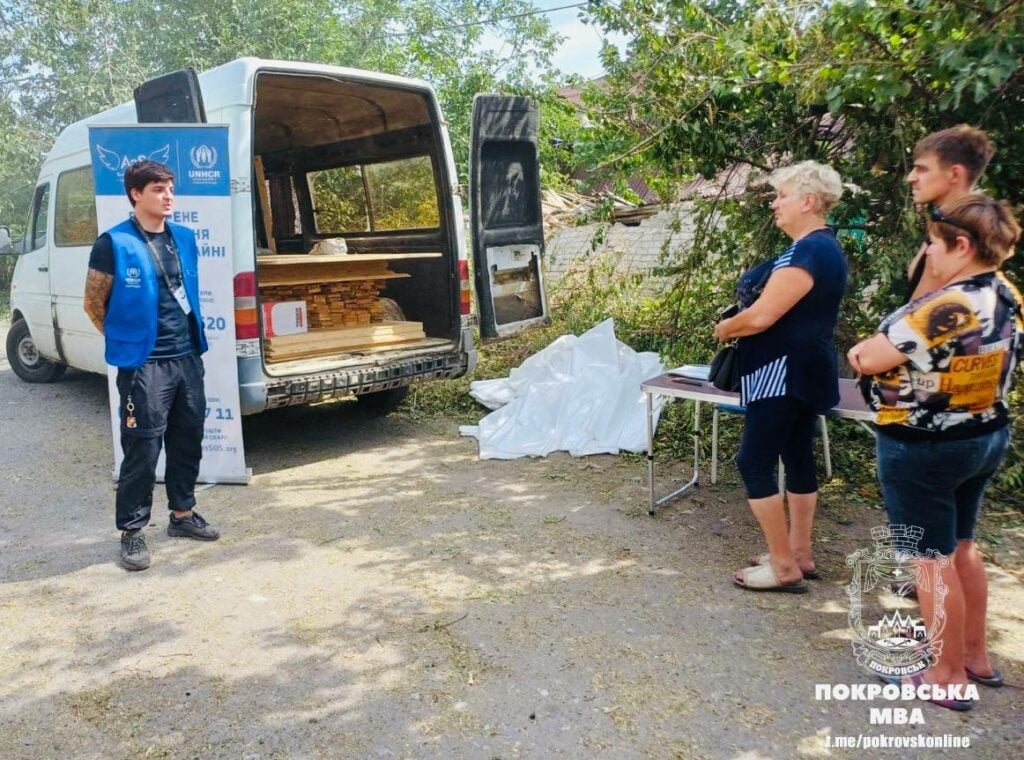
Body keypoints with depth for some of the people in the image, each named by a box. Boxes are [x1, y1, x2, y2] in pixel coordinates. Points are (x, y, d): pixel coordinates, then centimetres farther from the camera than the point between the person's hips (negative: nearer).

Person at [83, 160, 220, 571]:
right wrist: (127, 343, 5)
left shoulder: (185, 238, 9)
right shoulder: (114, 243, -9)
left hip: (187, 357, 6)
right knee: (143, 448, -1)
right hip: (143, 364, -6)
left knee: (188, 439, 14)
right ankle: (132, 531, 13)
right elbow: (93, 303, -2)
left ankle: (182, 513, 30)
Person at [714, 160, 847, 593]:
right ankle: (799, 554, 24)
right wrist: (736, 325, 6)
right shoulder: (823, 247, 14)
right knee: (797, 458, 14)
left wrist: (724, 328, -4)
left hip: (785, 372, -11)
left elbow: (761, 316, -24)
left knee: (754, 462, -5)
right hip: (803, 370, 11)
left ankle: (783, 567, 2)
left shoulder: (807, 251, -20)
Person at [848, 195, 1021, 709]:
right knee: (960, 546, 22)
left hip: (922, 449, -9)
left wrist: (864, 350, 2)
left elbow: (869, 360, -20)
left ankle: (949, 675, 17)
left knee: (931, 557, 4)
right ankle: (976, 656, 35)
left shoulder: (948, 307, -27)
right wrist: (887, 345, 3)